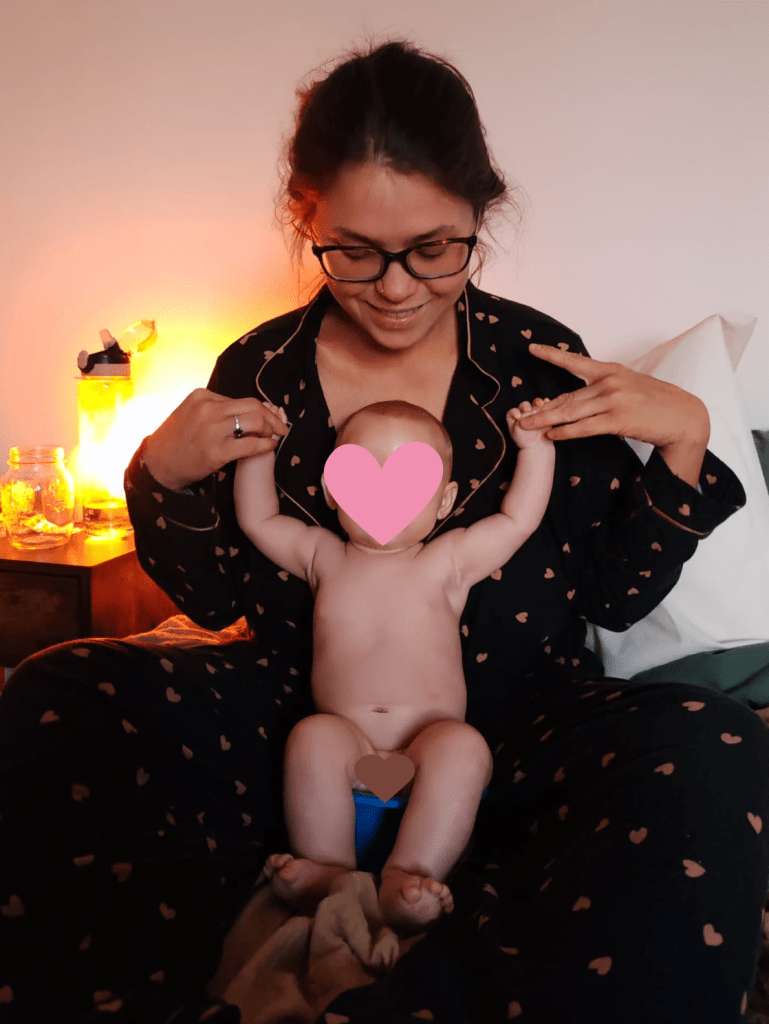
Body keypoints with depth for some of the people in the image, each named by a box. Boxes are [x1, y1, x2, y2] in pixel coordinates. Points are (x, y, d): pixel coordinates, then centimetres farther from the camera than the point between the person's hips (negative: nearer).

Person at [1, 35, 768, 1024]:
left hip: (513, 715, 0)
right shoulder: (261, 370, 1)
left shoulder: (539, 358, -2)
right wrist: (164, 481, -9)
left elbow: (614, 595, 3)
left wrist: (684, 441, -10)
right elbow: (220, 600, 9)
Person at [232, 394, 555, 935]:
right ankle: (329, 875, -25)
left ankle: (408, 879, -35)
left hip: (429, 745, -1)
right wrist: (259, 447, 17)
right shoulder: (323, 556, 15)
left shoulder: (447, 561, 9)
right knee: (314, 736, -31)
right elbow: (257, 519, 23)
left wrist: (535, 448, 5)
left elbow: (518, 520, 8)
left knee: (464, 748, -32)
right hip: (347, 745, 1)